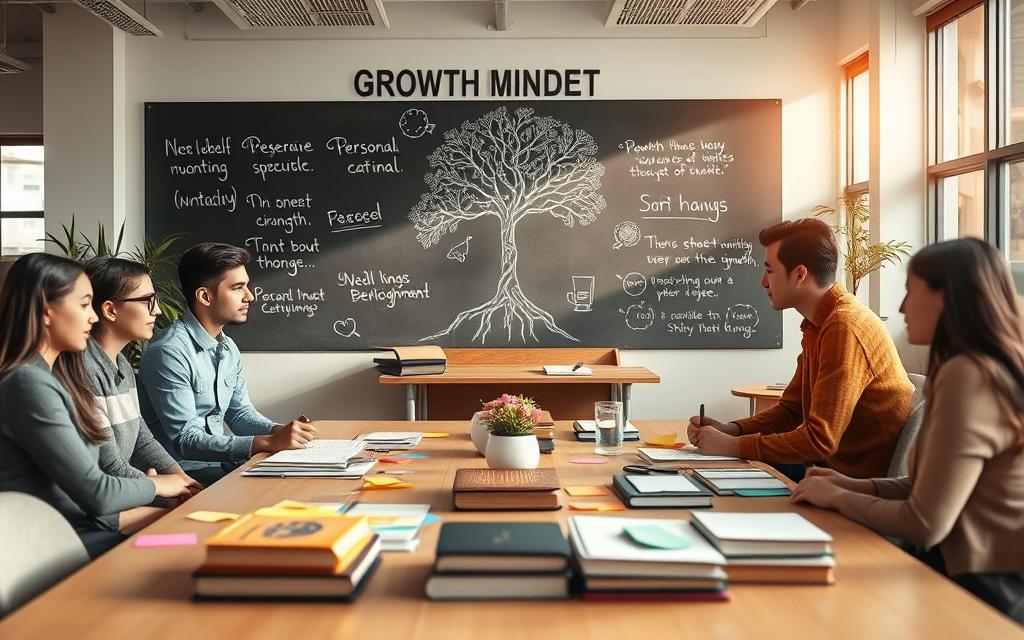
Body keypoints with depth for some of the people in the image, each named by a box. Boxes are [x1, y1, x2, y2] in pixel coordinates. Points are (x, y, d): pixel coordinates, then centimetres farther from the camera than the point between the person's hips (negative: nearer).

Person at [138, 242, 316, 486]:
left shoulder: (228, 348, 10)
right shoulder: (169, 352, -19)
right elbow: (185, 440, -22)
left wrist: (278, 431, -6)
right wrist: (267, 443, -29)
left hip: (218, 460, 8)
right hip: (185, 470, -8)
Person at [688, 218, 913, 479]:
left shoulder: (845, 328, -23)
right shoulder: (817, 325, 10)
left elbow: (820, 440, -26)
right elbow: (791, 409, 13)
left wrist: (733, 446, -19)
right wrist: (729, 430, -2)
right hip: (839, 464, 8)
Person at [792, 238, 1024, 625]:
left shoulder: (968, 375, -21)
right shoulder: (991, 370, 11)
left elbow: (924, 524, -21)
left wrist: (838, 499, -7)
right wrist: (853, 486, 4)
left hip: (985, 591, -8)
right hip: (983, 578, 8)